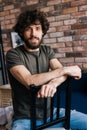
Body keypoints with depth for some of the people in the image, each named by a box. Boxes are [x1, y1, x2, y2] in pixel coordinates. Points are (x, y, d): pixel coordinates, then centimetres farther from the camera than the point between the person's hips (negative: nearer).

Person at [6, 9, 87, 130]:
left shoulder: (47, 50, 6)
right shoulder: (13, 54, -11)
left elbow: (62, 72, -8)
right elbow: (29, 81, -24)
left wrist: (53, 83, -32)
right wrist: (65, 69, -19)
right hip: (25, 118, -4)